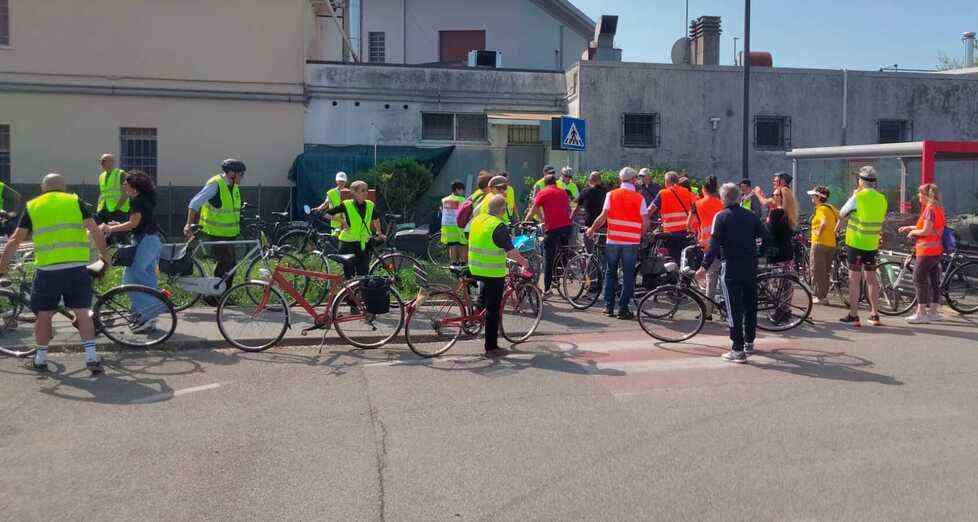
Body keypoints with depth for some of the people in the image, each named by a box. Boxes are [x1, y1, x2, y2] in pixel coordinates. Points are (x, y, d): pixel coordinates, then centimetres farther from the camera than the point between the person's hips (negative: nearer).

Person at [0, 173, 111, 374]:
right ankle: (91, 358, 0)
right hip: (77, 267, 0)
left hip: (47, 269, 0)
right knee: (83, 312, 5)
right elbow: (95, 231, 0)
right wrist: (104, 255, 11)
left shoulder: (32, 206, 11)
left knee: (43, 314, 14)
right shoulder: (75, 201, 9)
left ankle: (40, 359, 24)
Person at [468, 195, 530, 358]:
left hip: (475, 269, 7)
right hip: (493, 272, -7)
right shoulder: (499, 226, -18)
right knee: (493, 310, 1)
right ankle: (491, 347, 6)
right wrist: (523, 262, 1)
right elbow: (511, 251, -17)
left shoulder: (477, 220, 6)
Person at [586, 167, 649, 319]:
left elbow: (603, 217, -6)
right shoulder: (639, 198, -2)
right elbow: (645, 222, -4)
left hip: (613, 240, 1)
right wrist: (642, 235, 14)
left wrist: (592, 229, 9)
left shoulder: (611, 194, -1)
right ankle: (623, 309, 5)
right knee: (628, 275, 5)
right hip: (632, 241, -1)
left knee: (610, 273, 14)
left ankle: (609, 307, 15)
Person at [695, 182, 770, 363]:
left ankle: (738, 350, -5)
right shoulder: (750, 215, 7)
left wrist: (705, 267, -12)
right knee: (750, 304, 17)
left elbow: (714, 244, -14)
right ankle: (749, 343, 28)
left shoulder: (721, 216, -7)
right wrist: (759, 254, 24)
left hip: (731, 267, -5)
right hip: (751, 267, 6)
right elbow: (765, 236, 8)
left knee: (734, 307, -4)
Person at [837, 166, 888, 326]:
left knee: (854, 279, -1)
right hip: (873, 244, 5)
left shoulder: (858, 196, -12)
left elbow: (842, 213, -2)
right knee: (871, 278, 14)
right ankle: (875, 315, 18)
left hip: (855, 242, -5)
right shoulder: (882, 199, 5)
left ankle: (853, 316, 1)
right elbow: (881, 220, 13)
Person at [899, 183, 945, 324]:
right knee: (934, 280, 12)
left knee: (919, 280, -7)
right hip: (936, 250, 10)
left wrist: (913, 232, -5)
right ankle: (933, 311, 18)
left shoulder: (930, 209, -16)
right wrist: (910, 228, 17)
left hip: (927, 250, -10)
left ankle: (921, 314, -6)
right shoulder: (938, 208, 13)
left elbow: (926, 231, -22)